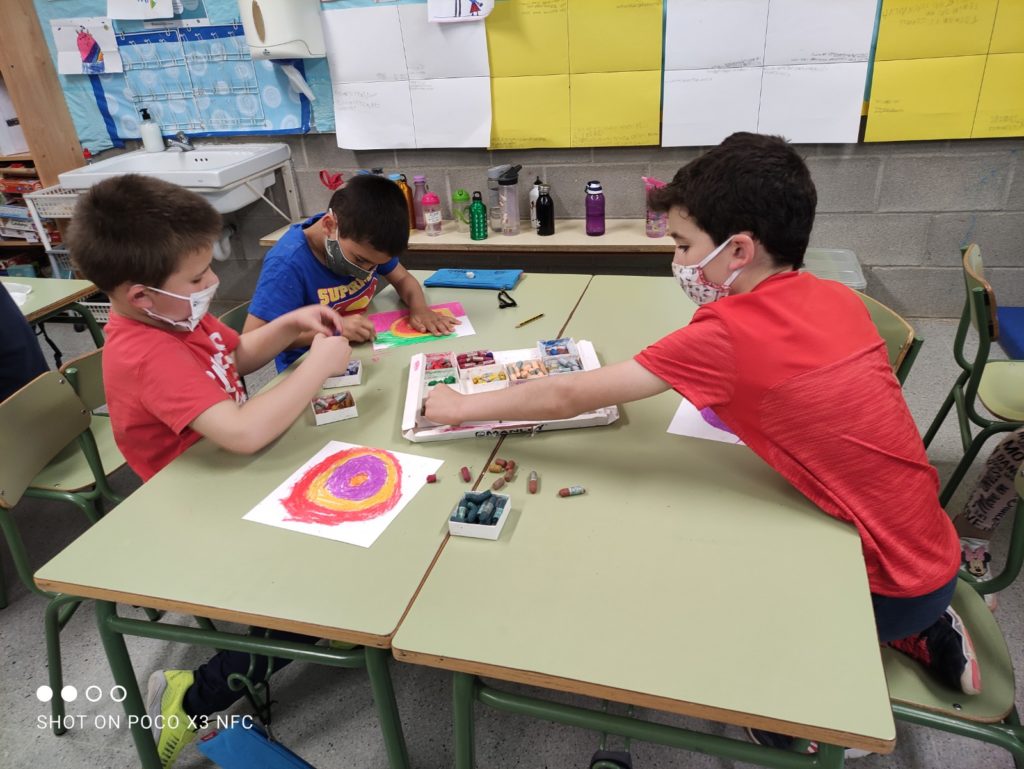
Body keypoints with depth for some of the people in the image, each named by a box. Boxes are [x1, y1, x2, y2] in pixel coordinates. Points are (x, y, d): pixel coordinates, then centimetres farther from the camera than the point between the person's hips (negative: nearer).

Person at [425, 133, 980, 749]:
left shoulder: (727, 333, -27)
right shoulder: (838, 298, -4)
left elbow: (568, 398, -20)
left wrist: (463, 407, -7)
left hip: (891, 582, -7)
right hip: (927, 547, 7)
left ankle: (902, 636, 10)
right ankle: (921, 632, 18)